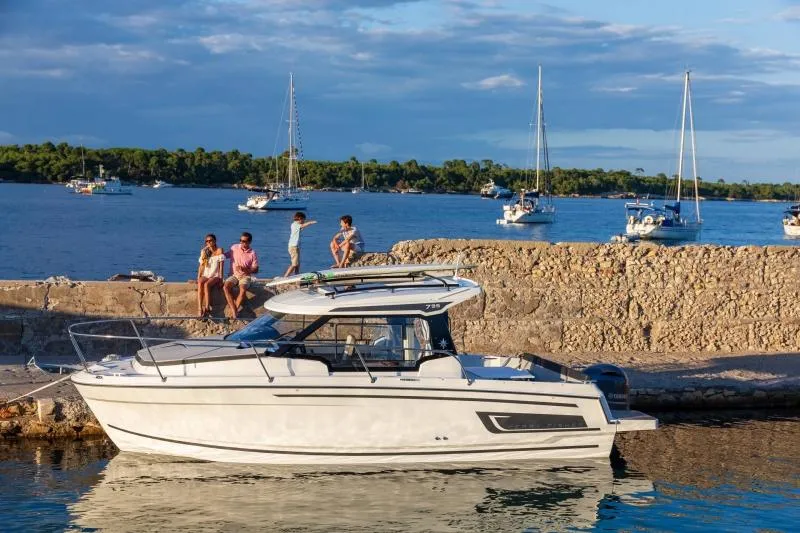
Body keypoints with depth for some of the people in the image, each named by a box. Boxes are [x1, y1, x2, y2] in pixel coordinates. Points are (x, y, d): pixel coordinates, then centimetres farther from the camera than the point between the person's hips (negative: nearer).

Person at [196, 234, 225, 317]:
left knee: (206, 284, -35)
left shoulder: (219, 251, 1)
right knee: (200, 283, -32)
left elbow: (221, 265, -4)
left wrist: (220, 278, -11)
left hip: (215, 276, -3)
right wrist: (198, 277, 1)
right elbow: (201, 266, 13)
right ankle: (200, 309, -43)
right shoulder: (204, 251, 13)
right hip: (205, 275, 3)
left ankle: (207, 308, -39)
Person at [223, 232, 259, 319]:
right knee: (226, 287, -30)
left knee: (243, 289, -35)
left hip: (245, 276, -2)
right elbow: (225, 255, 15)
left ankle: (234, 311, -23)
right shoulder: (234, 248, 4)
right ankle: (234, 310, -32)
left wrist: (244, 269, -18)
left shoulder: (252, 253, -2)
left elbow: (256, 270, -1)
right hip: (234, 275, 2)